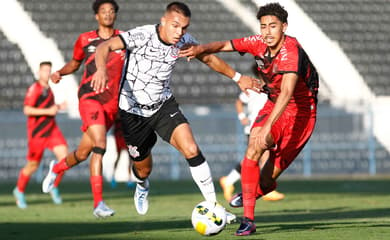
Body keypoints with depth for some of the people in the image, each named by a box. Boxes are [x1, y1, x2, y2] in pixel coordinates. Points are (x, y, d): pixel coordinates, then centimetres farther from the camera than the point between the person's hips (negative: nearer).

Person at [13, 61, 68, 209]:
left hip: (52, 129, 6)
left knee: (64, 155, -13)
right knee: (33, 165, 3)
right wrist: (48, 111, -21)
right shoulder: (34, 88, -11)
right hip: (37, 132, -6)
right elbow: (27, 110, -19)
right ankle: (19, 191, 26)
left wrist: (58, 107, 9)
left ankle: (54, 187, 4)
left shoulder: (48, 89, 14)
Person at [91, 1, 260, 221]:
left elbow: (208, 58, 10)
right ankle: (142, 186, 52)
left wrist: (238, 77, 11)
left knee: (191, 150, -20)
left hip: (163, 104, 3)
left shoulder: (183, 41, -9)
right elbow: (105, 47, -36)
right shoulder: (142, 36, -25)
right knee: (143, 169, 12)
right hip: (133, 110, -3)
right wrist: (102, 69, -56)